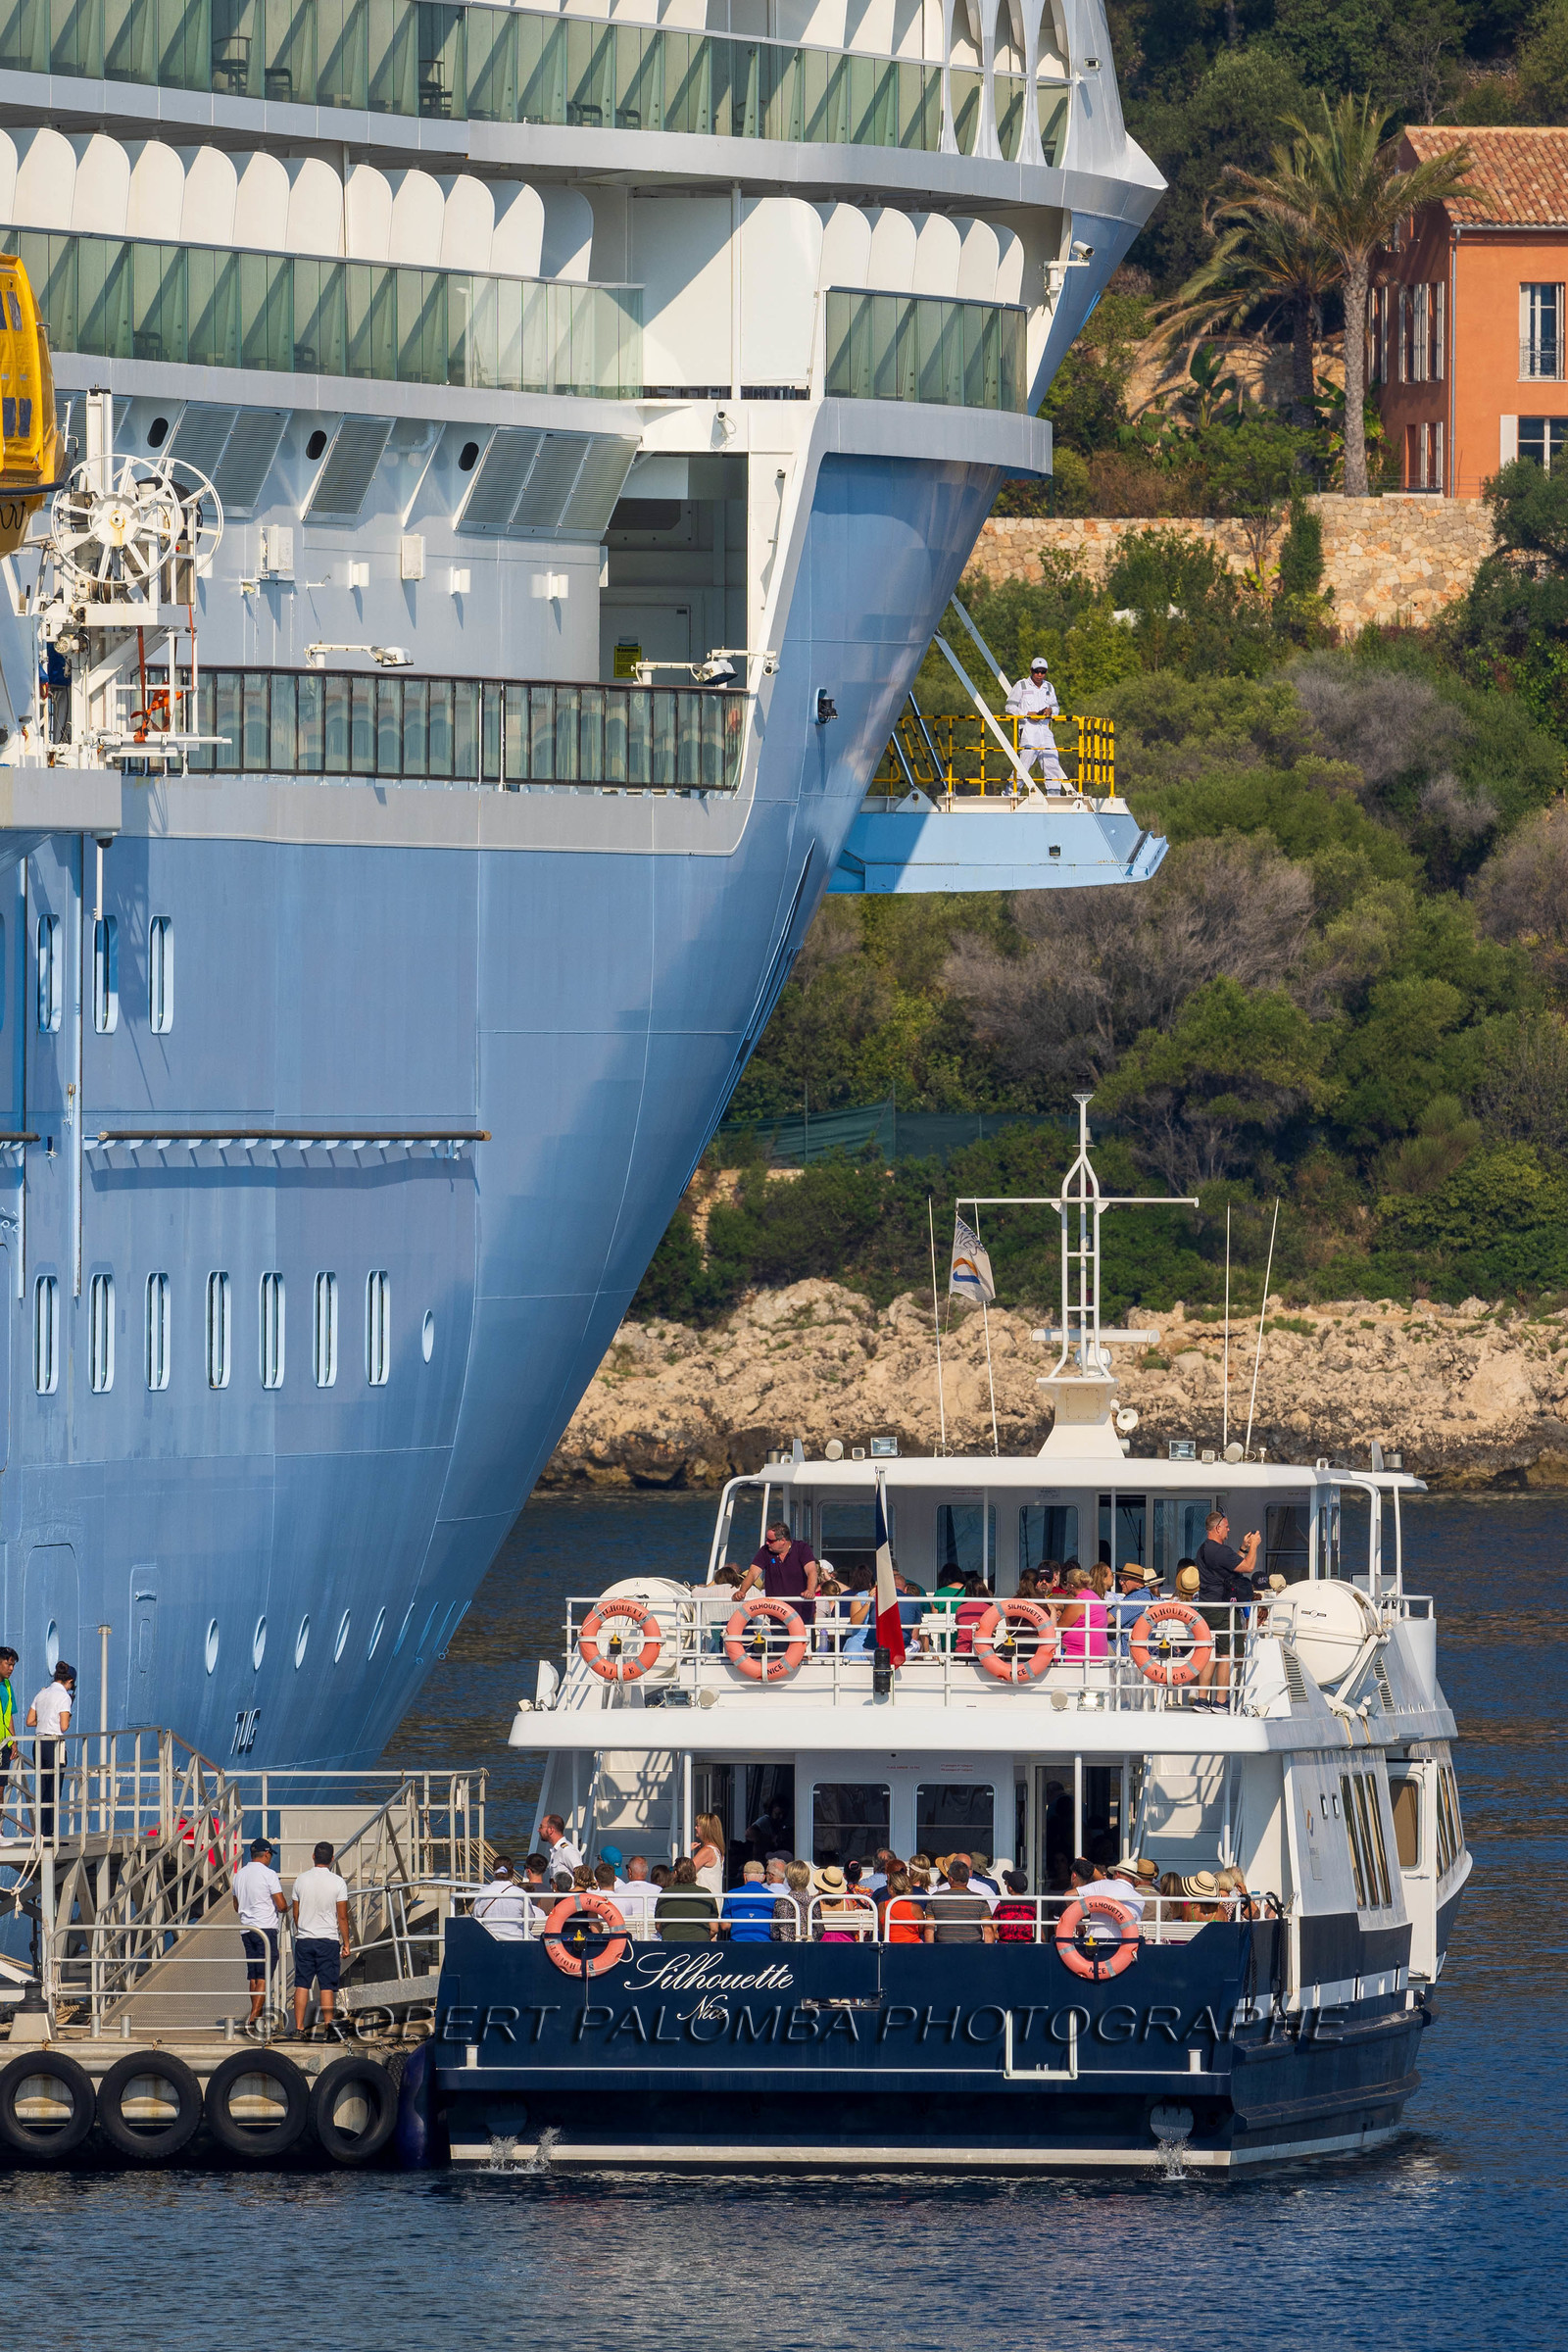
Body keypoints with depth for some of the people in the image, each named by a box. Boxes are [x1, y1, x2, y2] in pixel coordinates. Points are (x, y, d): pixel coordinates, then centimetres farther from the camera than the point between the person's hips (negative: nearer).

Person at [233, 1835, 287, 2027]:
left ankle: (257, 2017, 14)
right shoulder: (268, 1874, -10)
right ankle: (253, 2018, -18)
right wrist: (285, 1910, 11)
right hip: (266, 1928, -7)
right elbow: (281, 1905, -11)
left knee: (253, 1976, 12)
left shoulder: (239, 1875, 11)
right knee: (264, 1977, -8)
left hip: (246, 1930, 7)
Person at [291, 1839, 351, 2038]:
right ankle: (328, 2022, -12)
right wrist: (346, 1943, 3)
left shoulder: (301, 1880, 1)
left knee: (302, 1984, 5)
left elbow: (296, 1914, 9)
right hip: (329, 1940, -2)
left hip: (304, 1939, 2)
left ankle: (299, 2026, 3)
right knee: (327, 1985, 0)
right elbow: (342, 1917, -5)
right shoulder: (337, 1882, -7)